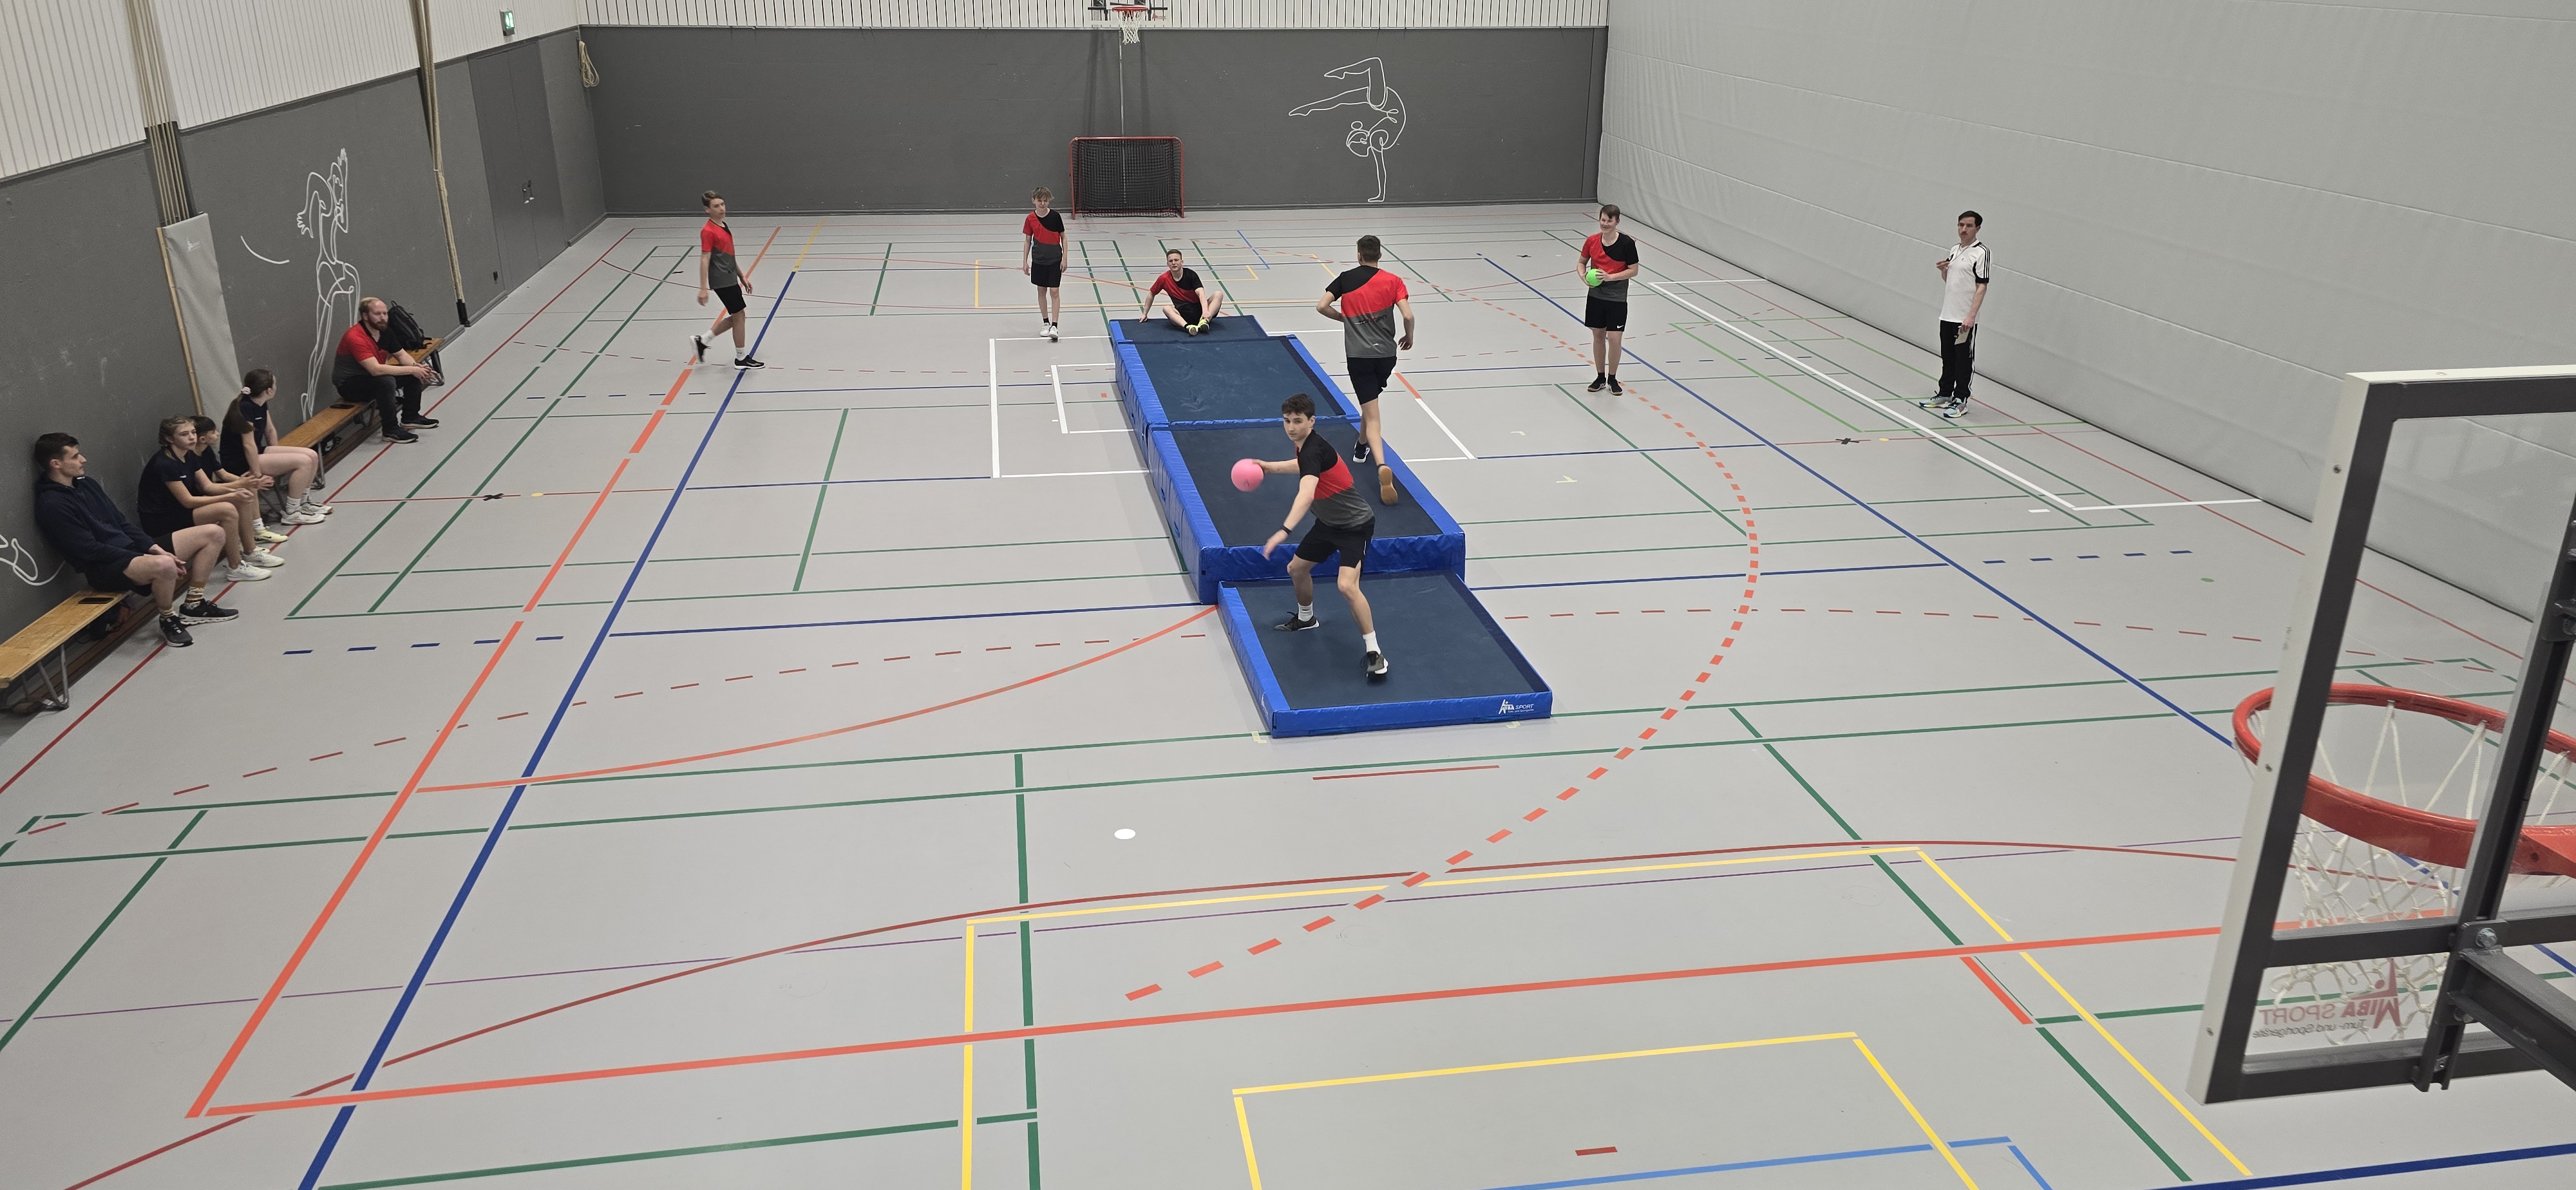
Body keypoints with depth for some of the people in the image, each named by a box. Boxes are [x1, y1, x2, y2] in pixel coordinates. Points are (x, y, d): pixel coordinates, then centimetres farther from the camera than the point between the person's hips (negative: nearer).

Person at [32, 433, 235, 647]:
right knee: (164, 565, -41)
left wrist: (156, 549, 0)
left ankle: (194, 605, 8)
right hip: (105, 568, -9)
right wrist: (151, 558, -19)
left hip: (132, 549, 9)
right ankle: (169, 620, -13)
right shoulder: (53, 506, -15)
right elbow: (92, 551, -19)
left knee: (213, 534, 3)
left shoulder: (86, 484, 12)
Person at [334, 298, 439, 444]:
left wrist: (416, 366, -19)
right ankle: (391, 430, -24)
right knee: (386, 381, -35)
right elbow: (375, 370, -38)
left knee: (414, 374, 3)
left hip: (372, 376, 9)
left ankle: (410, 418, 17)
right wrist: (411, 370, -35)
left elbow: (401, 355, 5)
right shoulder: (355, 337, -29)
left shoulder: (383, 331, -2)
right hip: (349, 384, -9)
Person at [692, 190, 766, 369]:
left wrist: (742, 276, 22)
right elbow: (704, 260, -19)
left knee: (735, 318, 15)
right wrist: (703, 288, -21)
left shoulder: (724, 226, 12)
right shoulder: (708, 231, -16)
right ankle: (741, 358, 12)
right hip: (722, 282, -9)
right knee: (739, 316, -1)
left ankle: (701, 341, 24)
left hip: (730, 279, 9)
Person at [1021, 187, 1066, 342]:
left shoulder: (1055, 216, -8)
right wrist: (1025, 262, 2)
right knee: (1042, 291, 10)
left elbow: (1063, 237, 0)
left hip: (1055, 259, -2)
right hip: (1038, 260, 2)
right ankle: (1045, 323, 22)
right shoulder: (1031, 219, -3)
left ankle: (1054, 326, -6)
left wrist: (1064, 259, -4)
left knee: (1055, 291, -6)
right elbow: (1027, 240, 5)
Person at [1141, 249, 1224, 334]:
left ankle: (1205, 321, -47)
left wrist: (1205, 311, -39)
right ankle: (1188, 327, -55)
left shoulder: (1190, 274, -7)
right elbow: (1151, 294, 19)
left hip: (1199, 310, -1)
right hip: (1183, 316, 1)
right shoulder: (1164, 279, 1)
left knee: (1218, 295, -24)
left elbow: (1201, 293, -21)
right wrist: (1145, 314, 18)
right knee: (1166, 308, -30)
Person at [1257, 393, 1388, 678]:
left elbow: (1306, 495, -48)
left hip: (1355, 525, -10)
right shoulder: (1307, 444, -1)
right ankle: (1306, 619, 49)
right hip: (1329, 523, 10)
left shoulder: (1313, 450, -30)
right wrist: (1270, 467, 18)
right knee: (1297, 568, 20)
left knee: (1347, 585, -27)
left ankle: (1374, 653, -18)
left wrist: (1284, 532, -60)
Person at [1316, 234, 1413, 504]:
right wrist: (1409, 338, 9)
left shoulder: (1345, 279, 1)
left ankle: (1382, 466, -26)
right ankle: (1362, 447, 47)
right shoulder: (1393, 281, -1)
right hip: (1387, 354, 2)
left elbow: (1321, 306, -7)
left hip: (1358, 356, -2)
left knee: (1372, 417, -5)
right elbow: (1408, 315, -10)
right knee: (1370, 402, 29)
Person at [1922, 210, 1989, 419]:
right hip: (1947, 315, 8)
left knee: (1964, 361, 0)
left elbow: (1982, 286, -15)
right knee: (1948, 358, 16)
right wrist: (1943, 269, 2)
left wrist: (1971, 315, -22)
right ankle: (1945, 395, 27)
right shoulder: (1954, 250, 13)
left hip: (1966, 319, -8)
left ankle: (1960, 401, 6)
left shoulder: (1981, 252, -11)